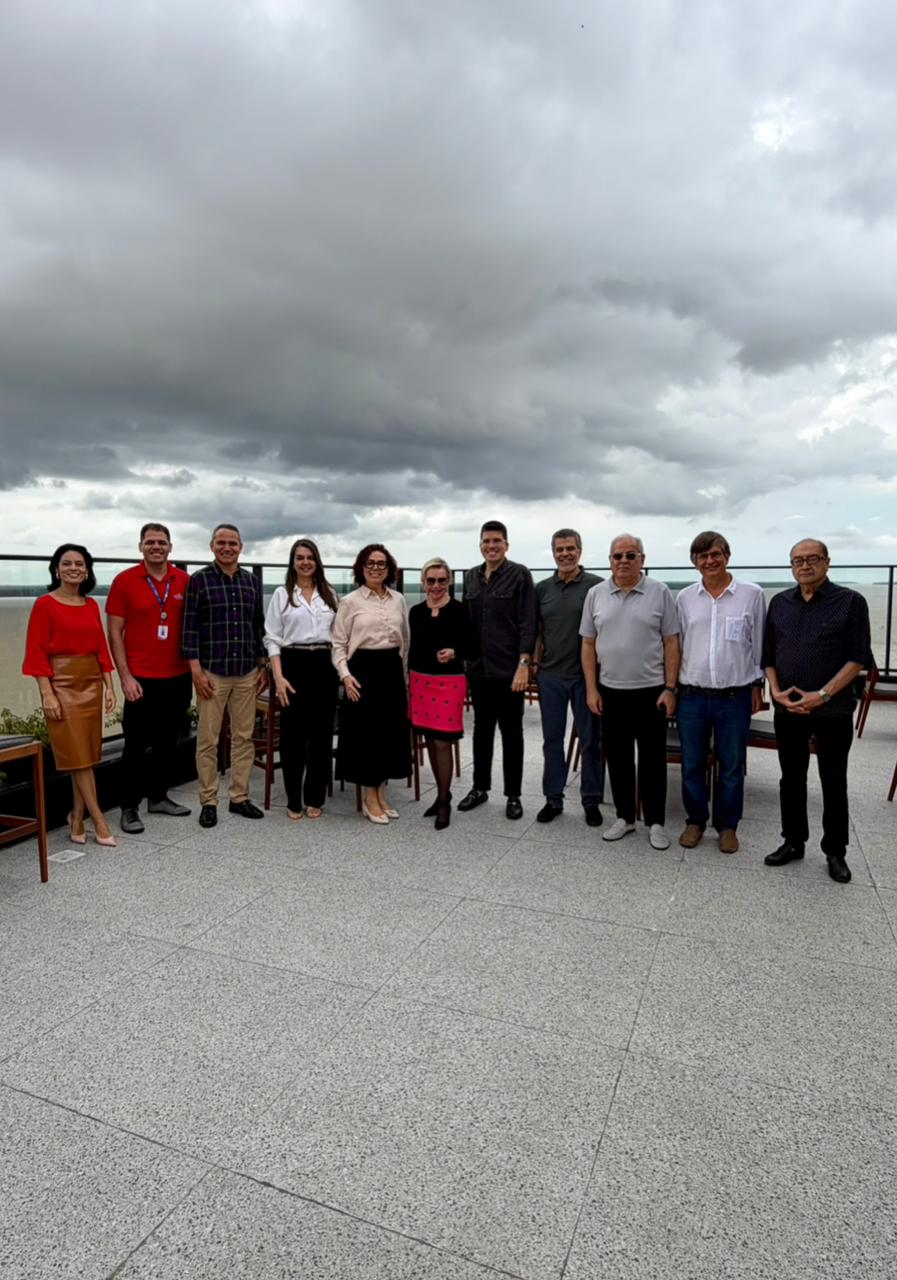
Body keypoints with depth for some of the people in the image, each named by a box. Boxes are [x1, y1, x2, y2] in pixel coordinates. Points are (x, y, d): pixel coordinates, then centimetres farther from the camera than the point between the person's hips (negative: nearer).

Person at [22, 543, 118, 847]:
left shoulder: (92, 605, 10)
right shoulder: (45, 604, -5)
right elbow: (37, 653, -9)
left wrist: (109, 687, 7)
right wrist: (47, 695, -14)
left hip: (92, 684, 6)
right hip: (62, 684, -5)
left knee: (88, 754, 6)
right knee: (77, 754, -4)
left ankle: (77, 819, 16)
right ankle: (99, 820, 2)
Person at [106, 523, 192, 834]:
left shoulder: (185, 581, 3)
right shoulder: (124, 581, -4)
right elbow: (115, 633, -4)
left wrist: (195, 668, 4)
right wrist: (125, 677, -10)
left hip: (178, 677, 3)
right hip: (141, 679, -3)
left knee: (167, 742, 14)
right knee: (137, 745, 4)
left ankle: (158, 797, 29)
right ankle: (129, 808, 15)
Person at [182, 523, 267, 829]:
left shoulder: (252, 581, 10)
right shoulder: (199, 580, -2)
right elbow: (190, 627, -5)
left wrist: (263, 665, 10)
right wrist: (196, 670, -11)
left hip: (247, 673, 4)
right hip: (212, 672, -3)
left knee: (244, 737, 8)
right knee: (208, 739, 2)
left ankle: (240, 797, 20)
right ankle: (208, 802, 14)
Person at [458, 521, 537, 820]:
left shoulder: (519, 575, -5)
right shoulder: (471, 577, 11)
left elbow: (527, 623, -10)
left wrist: (524, 664, -17)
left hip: (509, 669, -5)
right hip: (478, 667, 5)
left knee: (511, 732, 5)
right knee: (481, 729, 14)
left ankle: (513, 795, 16)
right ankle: (480, 787, 27)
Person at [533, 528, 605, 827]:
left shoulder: (596, 585, -3)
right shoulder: (542, 588, 8)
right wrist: (534, 662, 4)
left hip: (585, 675, -3)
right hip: (550, 675, 3)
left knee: (590, 740, 6)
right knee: (552, 739, 10)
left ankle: (592, 801, 19)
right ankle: (553, 799, 22)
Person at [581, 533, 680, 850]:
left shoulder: (660, 592, -3)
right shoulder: (596, 594, 4)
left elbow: (671, 643, -2)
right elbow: (588, 644, 6)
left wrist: (670, 689, -7)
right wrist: (591, 689, 1)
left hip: (651, 691, -2)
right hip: (610, 691, 3)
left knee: (652, 759, 6)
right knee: (617, 757, 11)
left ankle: (656, 823, 19)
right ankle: (624, 817, 26)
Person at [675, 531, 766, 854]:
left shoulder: (752, 594, -1)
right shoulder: (685, 598, 4)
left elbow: (758, 644, 5)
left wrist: (757, 685, 5)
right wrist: (671, 687, 8)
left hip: (735, 695, -1)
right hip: (692, 695, 2)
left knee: (731, 767, 9)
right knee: (692, 765, 10)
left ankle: (727, 825, 26)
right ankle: (695, 821, 27)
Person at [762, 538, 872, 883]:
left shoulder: (850, 602, -5)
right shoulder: (779, 603, 7)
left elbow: (859, 657, -9)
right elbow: (768, 653, 10)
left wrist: (822, 695, -16)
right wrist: (776, 690, -5)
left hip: (833, 710, -3)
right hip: (788, 709, 4)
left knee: (833, 782, 7)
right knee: (791, 778, 12)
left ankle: (835, 852, 20)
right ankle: (793, 842, 25)